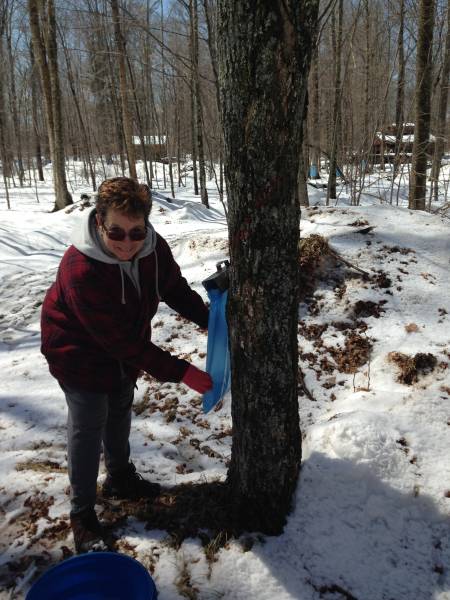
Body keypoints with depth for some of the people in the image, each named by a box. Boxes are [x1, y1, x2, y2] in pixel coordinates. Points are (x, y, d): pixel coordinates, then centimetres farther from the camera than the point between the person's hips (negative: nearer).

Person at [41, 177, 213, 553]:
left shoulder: (153, 246, -20)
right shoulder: (81, 270, -39)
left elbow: (176, 289, -4)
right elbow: (121, 339, -36)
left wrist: (210, 319, -20)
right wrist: (182, 372, -36)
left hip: (125, 350, 7)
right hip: (80, 353, -6)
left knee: (119, 414, 23)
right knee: (88, 427, 2)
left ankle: (121, 479, 47)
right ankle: (82, 514, 22)